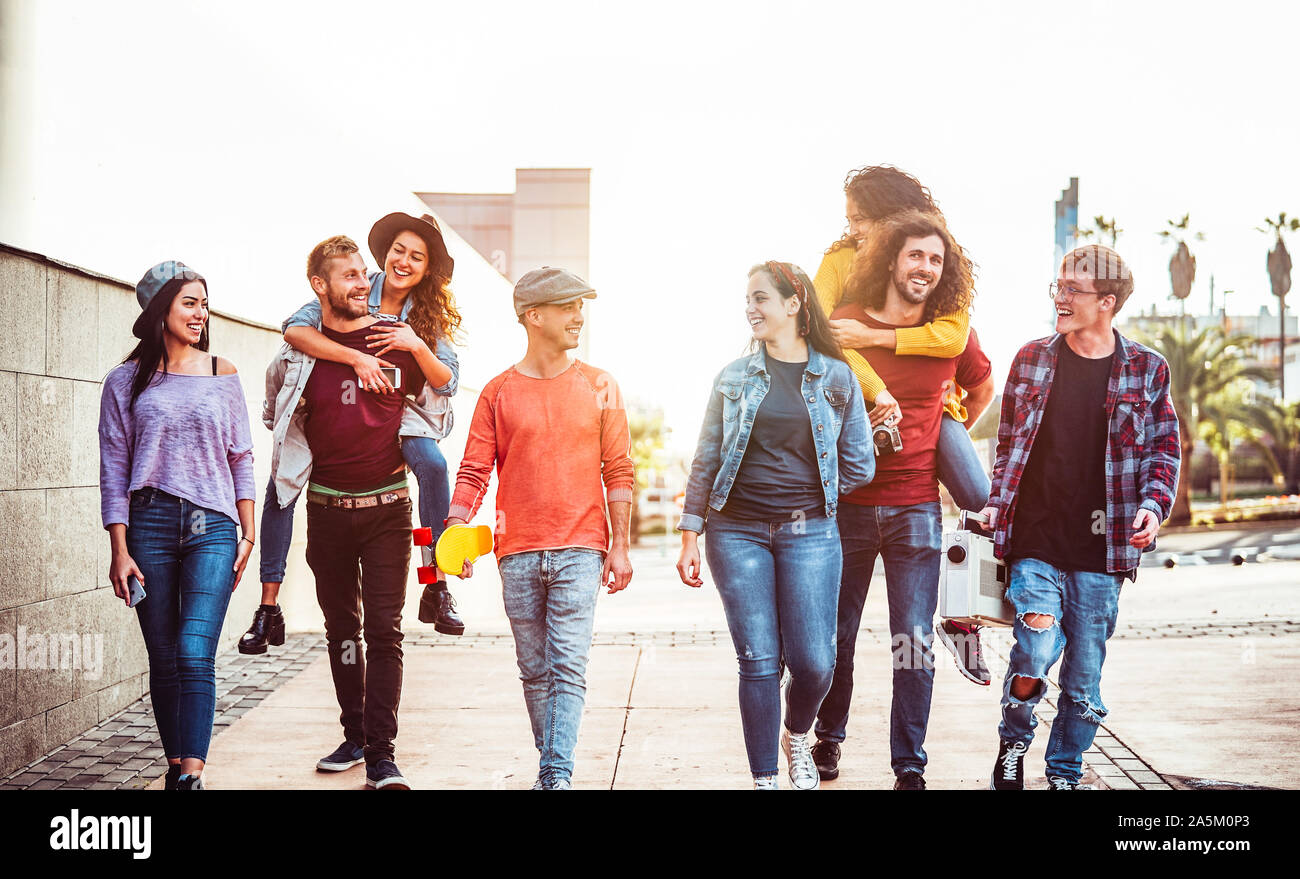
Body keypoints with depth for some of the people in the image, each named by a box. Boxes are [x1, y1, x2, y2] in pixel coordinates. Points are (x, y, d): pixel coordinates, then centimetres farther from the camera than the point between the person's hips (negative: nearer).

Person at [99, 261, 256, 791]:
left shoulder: (222, 375, 10)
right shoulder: (125, 382, 7)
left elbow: (241, 459, 12)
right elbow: (114, 469, 5)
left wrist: (248, 534, 6)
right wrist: (120, 550, -3)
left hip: (212, 526, 0)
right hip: (149, 524, 1)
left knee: (195, 653, -13)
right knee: (164, 660, 4)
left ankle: (193, 774, -16)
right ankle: (176, 766, 15)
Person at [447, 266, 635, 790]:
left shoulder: (599, 387, 6)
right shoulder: (498, 393, 6)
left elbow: (618, 472, 6)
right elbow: (475, 469, 1)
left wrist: (620, 545, 0)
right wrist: (455, 529, -14)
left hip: (580, 550, -1)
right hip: (517, 551, 2)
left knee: (568, 668, -10)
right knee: (535, 672, 10)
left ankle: (558, 775, -11)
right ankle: (550, 768, 22)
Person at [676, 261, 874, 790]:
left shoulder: (836, 377, 4)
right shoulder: (734, 377, 6)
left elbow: (860, 465, 7)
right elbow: (706, 461, 8)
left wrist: (806, 496, 8)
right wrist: (690, 534, 4)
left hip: (809, 534, 0)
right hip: (738, 533, 1)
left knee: (813, 663, -4)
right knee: (758, 662, -1)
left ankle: (796, 736, 29)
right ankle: (764, 778, 12)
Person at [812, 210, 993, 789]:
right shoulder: (844, 326, -3)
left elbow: (981, 387, 23)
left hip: (916, 507, 1)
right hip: (846, 503, -1)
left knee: (915, 643, -2)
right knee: (836, 635, 9)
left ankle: (909, 766, 7)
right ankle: (828, 737, 31)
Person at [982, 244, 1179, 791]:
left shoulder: (1146, 370, 4)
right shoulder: (1032, 360, 6)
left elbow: (1164, 449, 10)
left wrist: (1153, 505, -6)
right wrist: (996, 507, 6)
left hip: (1101, 551, 1)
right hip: (1035, 543, 0)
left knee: (1084, 675, 6)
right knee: (1036, 651, -16)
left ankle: (1064, 773, 26)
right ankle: (1014, 741, 13)